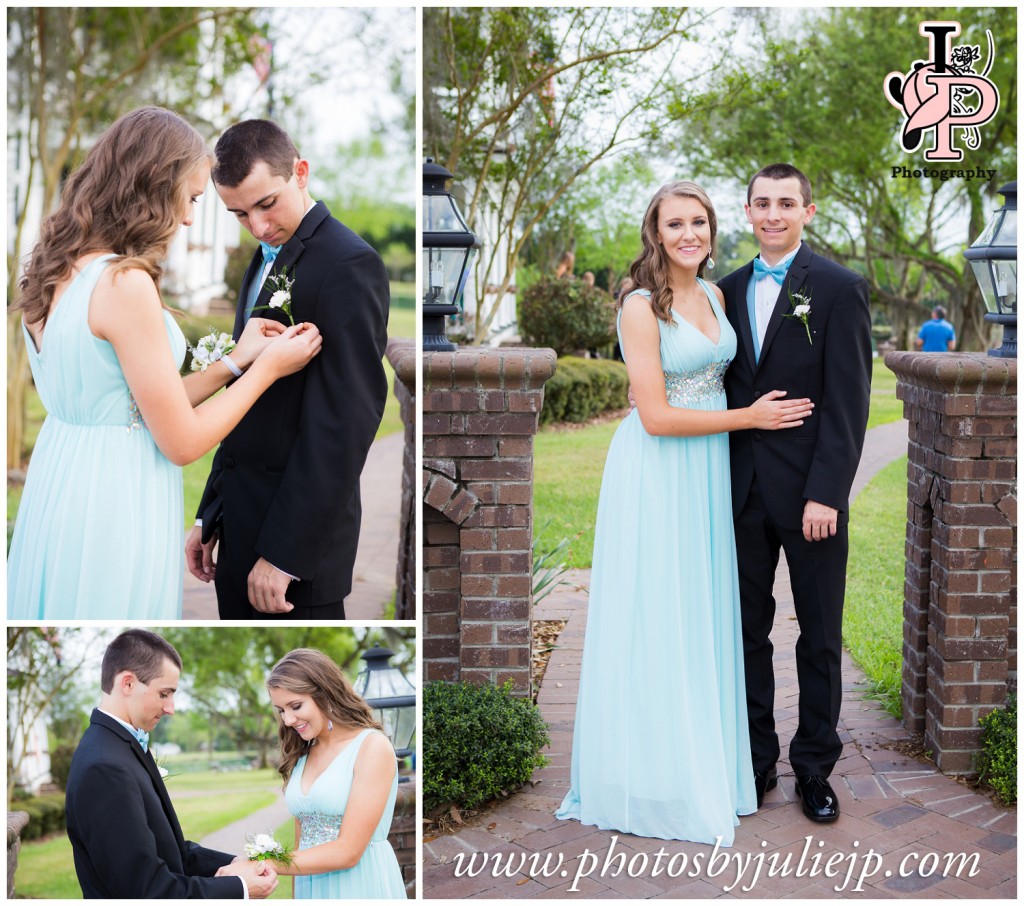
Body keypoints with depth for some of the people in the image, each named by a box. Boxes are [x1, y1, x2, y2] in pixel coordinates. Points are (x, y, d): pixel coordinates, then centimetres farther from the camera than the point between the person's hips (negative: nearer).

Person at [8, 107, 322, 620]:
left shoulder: (56, 270, 5)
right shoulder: (125, 283, -21)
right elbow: (182, 442, -16)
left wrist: (234, 362, 12)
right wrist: (268, 368, -4)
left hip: (56, 488, 9)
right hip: (114, 505, -9)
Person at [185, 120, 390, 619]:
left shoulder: (348, 265, -15)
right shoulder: (264, 262, 15)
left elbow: (345, 422, -20)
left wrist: (285, 551, -20)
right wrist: (210, 516, 14)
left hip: (299, 538, -8)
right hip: (241, 526, 8)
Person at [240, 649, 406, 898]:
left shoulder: (373, 746, -11)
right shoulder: (302, 755, 10)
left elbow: (348, 851, -16)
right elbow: (303, 842, 12)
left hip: (362, 887, -6)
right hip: (310, 889, 6)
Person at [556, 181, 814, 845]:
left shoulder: (714, 294, 8)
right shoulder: (641, 306, -14)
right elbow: (657, 416, -18)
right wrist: (750, 417, -11)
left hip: (710, 467, 7)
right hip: (657, 473, -7)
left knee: (703, 614, 13)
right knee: (655, 622, 1)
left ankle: (705, 761, 25)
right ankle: (656, 774, 13)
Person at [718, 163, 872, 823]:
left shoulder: (840, 288, -6)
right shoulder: (731, 290, 10)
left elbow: (848, 402, -11)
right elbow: (726, 388, 11)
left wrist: (826, 494, -17)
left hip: (810, 494, -4)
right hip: (743, 491, 4)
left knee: (820, 637, 7)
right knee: (748, 631, 11)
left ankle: (815, 767, 20)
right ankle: (756, 760, 23)